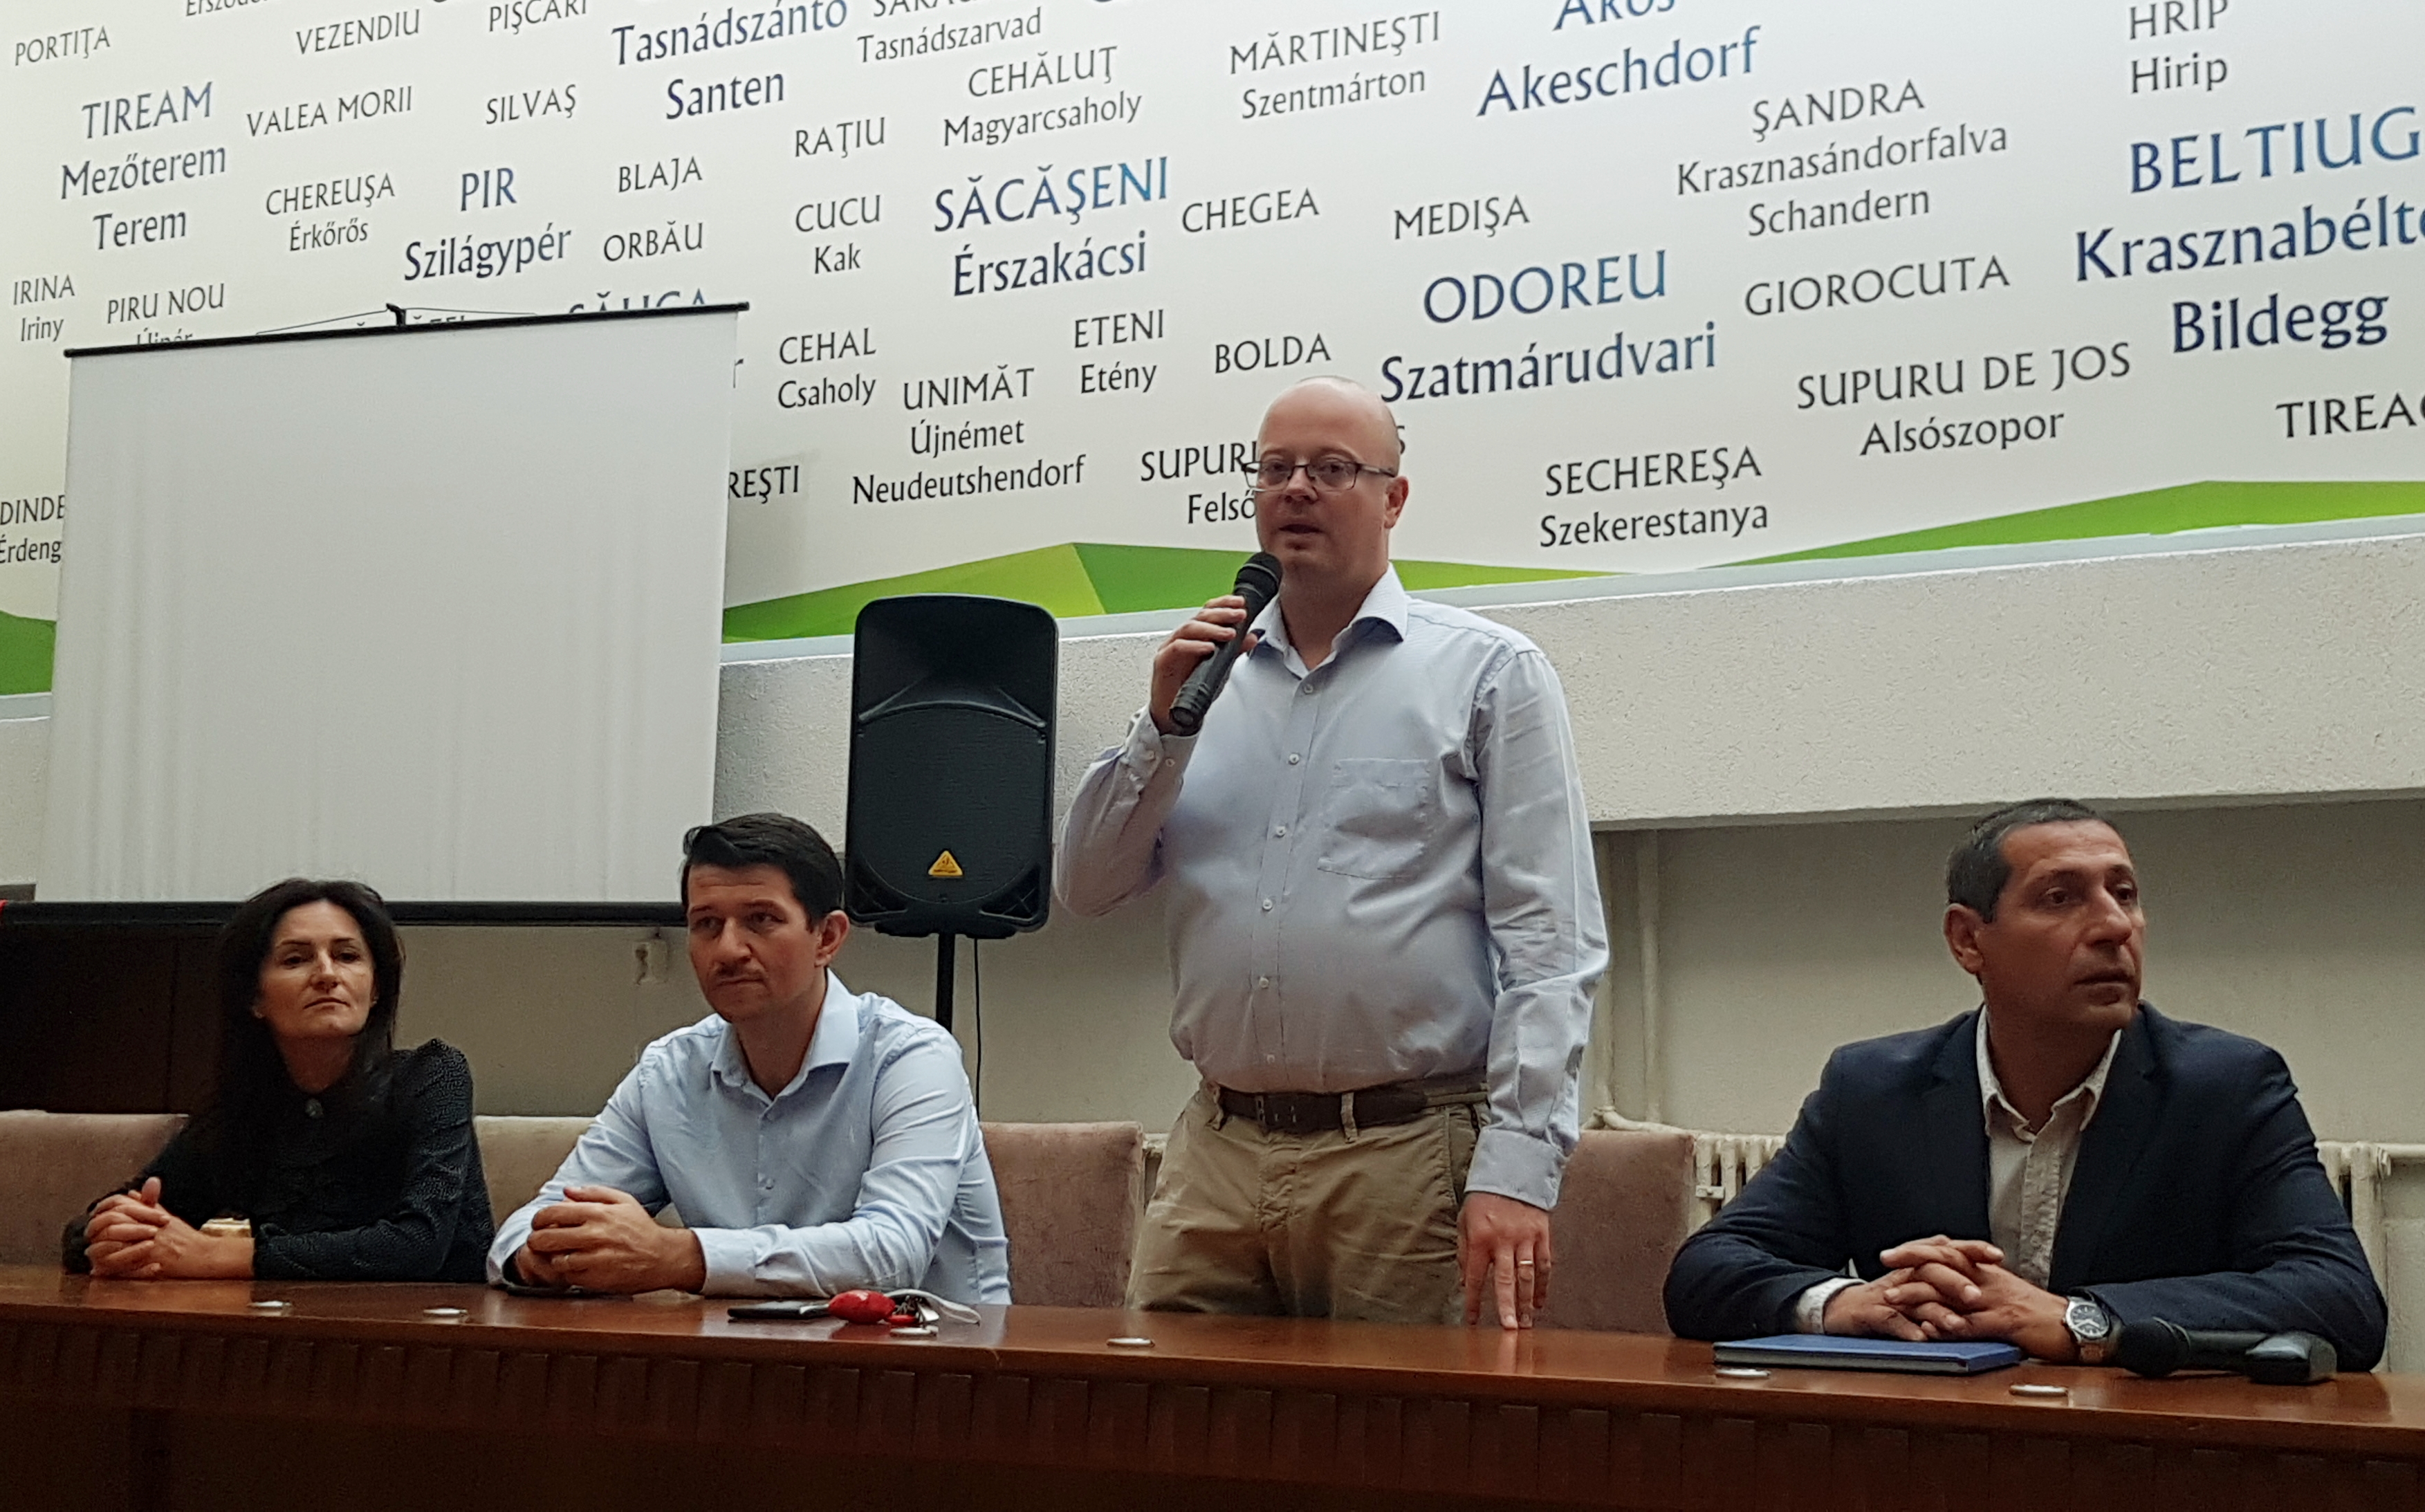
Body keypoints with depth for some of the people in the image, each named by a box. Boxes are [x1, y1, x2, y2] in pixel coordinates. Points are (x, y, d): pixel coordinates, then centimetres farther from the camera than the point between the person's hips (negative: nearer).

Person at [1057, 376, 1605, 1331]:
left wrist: (1517, 1169, -15)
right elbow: (1086, 889, 12)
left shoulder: (1489, 672, 2)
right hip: (1216, 1152, 4)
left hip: (1402, 1157, -4)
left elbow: (1549, 944, -5)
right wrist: (1163, 726, -2)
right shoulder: (1207, 674, 15)